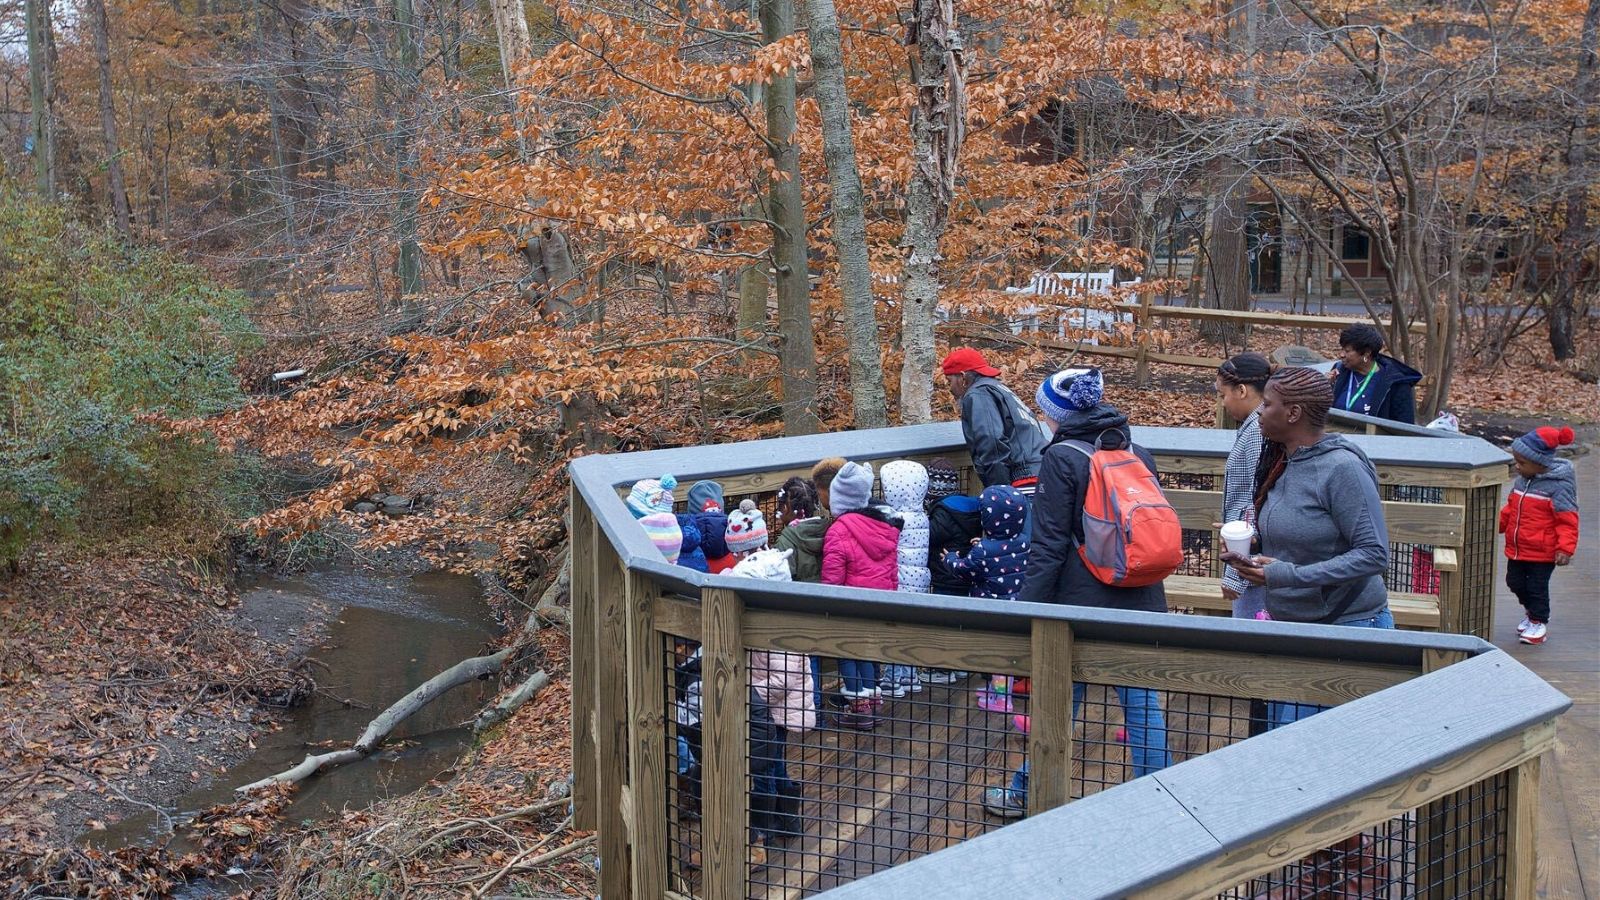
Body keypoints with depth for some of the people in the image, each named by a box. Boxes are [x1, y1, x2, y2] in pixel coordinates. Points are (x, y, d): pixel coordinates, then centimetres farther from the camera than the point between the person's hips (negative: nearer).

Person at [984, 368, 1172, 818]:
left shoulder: (1062, 458, -10)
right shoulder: (1138, 453, 8)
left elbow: (1049, 546, -14)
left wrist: (1027, 609, -10)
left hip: (1082, 603, -5)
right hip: (1140, 602, 5)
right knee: (1142, 703, 10)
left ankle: (1027, 793, 24)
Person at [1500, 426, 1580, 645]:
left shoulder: (1559, 486, -18)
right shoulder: (1522, 481, 5)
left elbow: (1568, 520, -17)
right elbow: (1510, 509, 19)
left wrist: (1565, 548, -22)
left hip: (1542, 553, -7)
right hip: (1517, 550, 7)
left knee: (1537, 587, 3)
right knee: (1515, 583, 16)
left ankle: (1539, 623, 22)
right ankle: (1531, 612, 39)